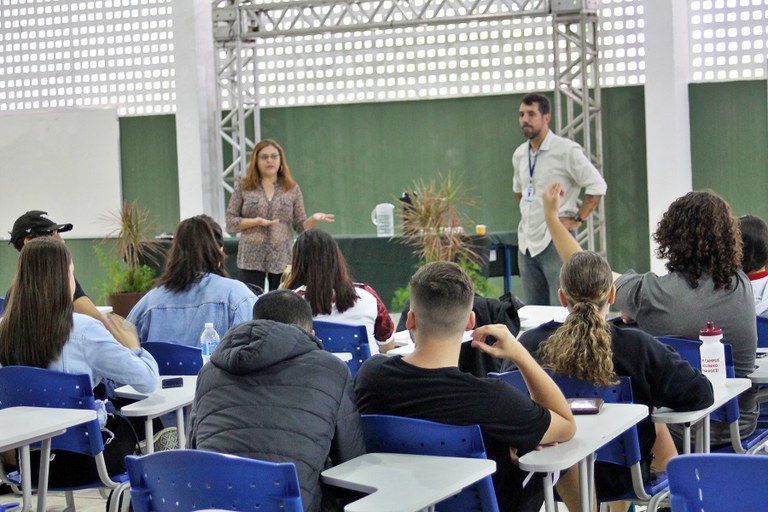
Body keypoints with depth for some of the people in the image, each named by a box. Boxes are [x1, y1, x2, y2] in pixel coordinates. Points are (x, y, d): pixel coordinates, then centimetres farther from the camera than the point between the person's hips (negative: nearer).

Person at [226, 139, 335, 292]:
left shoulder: (292, 189, 9)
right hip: (251, 259, -1)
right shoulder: (243, 187, 6)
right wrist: (255, 222, -12)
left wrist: (314, 219, -11)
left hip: (283, 260, 1)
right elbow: (230, 223, 3)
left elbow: (301, 226, 9)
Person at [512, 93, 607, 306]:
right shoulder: (519, 154, 11)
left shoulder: (566, 150, -9)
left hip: (556, 241, -7)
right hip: (526, 243, 7)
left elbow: (597, 186, -10)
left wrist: (577, 220, -10)